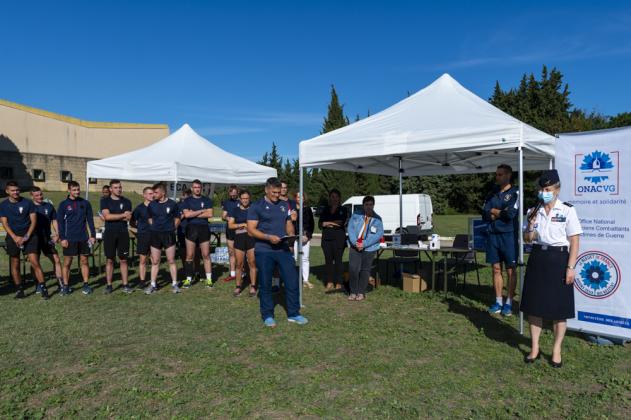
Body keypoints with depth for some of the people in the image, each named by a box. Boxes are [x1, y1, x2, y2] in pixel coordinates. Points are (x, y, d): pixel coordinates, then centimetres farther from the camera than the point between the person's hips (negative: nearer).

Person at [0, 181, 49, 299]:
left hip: (29, 235, -2)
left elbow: (33, 220, 0)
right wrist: (15, 237, -13)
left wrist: (27, 236, -11)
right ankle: (19, 289, 16)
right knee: (15, 265, 6)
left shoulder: (28, 203, 0)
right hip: (13, 237, 2)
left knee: (34, 262, -10)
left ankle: (43, 287, -7)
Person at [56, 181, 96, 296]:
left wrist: (93, 235, 3)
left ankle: (86, 285, 13)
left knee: (84, 261, 6)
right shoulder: (63, 204, 0)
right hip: (69, 239, -2)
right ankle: (66, 286, 13)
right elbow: (60, 222, 0)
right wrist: (62, 238, -6)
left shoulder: (85, 203, 6)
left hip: (83, 238, 2)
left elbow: (90, 220, 8)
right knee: (67, 262, 4)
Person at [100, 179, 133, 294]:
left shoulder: (126, 202, 7)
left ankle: (125, 285, 9)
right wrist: (122, 215, -8)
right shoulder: (105, 201, 4)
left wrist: (112, 216, -10)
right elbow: (107, 216, -11)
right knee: (109, 260, 4)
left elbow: (128, 218, -7)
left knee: (123, 260, 4)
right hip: (109, 234, -1)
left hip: (123, 233, 1)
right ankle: (109, 285, 12)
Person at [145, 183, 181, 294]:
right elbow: (150, 219, 16)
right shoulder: (151, 205, 4)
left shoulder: (172, 204, -3)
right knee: (155, 261, 6)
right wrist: (154, 228, 6)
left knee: (171, 261, 1)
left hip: (168, 235, -2)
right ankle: (153, 285, 15)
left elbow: (177, 219, 7)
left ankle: (174, 284, 10)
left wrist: (171, 229, 0)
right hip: (155, 235, 2)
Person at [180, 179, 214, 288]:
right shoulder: (187, 200, 8)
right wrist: (201, 211, -7)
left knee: (206, 255, 0)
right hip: (191, 229, 0)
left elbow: (209, 214, -6)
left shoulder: (206, 200, 8)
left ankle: (209, 279, 6)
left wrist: (193, 214, -7)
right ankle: (189, 278, 11)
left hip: (204, 229, 0)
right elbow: (186, 214, -9)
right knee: (190, 256, 2)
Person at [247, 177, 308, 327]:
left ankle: (293, 313, 18)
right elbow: (251, 229, -8)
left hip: (283, 249, 4)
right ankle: (267, 316, 22)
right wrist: (269, 237, -21)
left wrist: (291, 234, -3)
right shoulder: (256, 207, -2)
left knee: (292, 281, 3)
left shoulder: (284, 205, 14)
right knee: (265, 284, 6)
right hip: (264, 251, -4)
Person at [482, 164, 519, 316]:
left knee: (510, 270, 1)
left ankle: (509, 302, 10)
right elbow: (485, 214, 4)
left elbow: (511, 214, -15)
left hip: (508, 235, -5)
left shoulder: (515, 193, -3)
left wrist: (494, 211, -2)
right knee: (496, 269, 8)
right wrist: (502, 213, -9)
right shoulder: (492, 194, 13)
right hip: (493, 235, 5)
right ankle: (498, 301, 17)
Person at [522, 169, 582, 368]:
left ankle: (556, 350, 21)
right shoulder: (533, 212, 6)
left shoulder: (567, 211, -5)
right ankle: (534, 347, 21)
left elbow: (574, 242, -6)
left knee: (560, 308, 5)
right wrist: (531, 227, -9)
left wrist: (570, 267, -11)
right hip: (537, 258, 3)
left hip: (558, 259, -3)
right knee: (534, 306, 7)